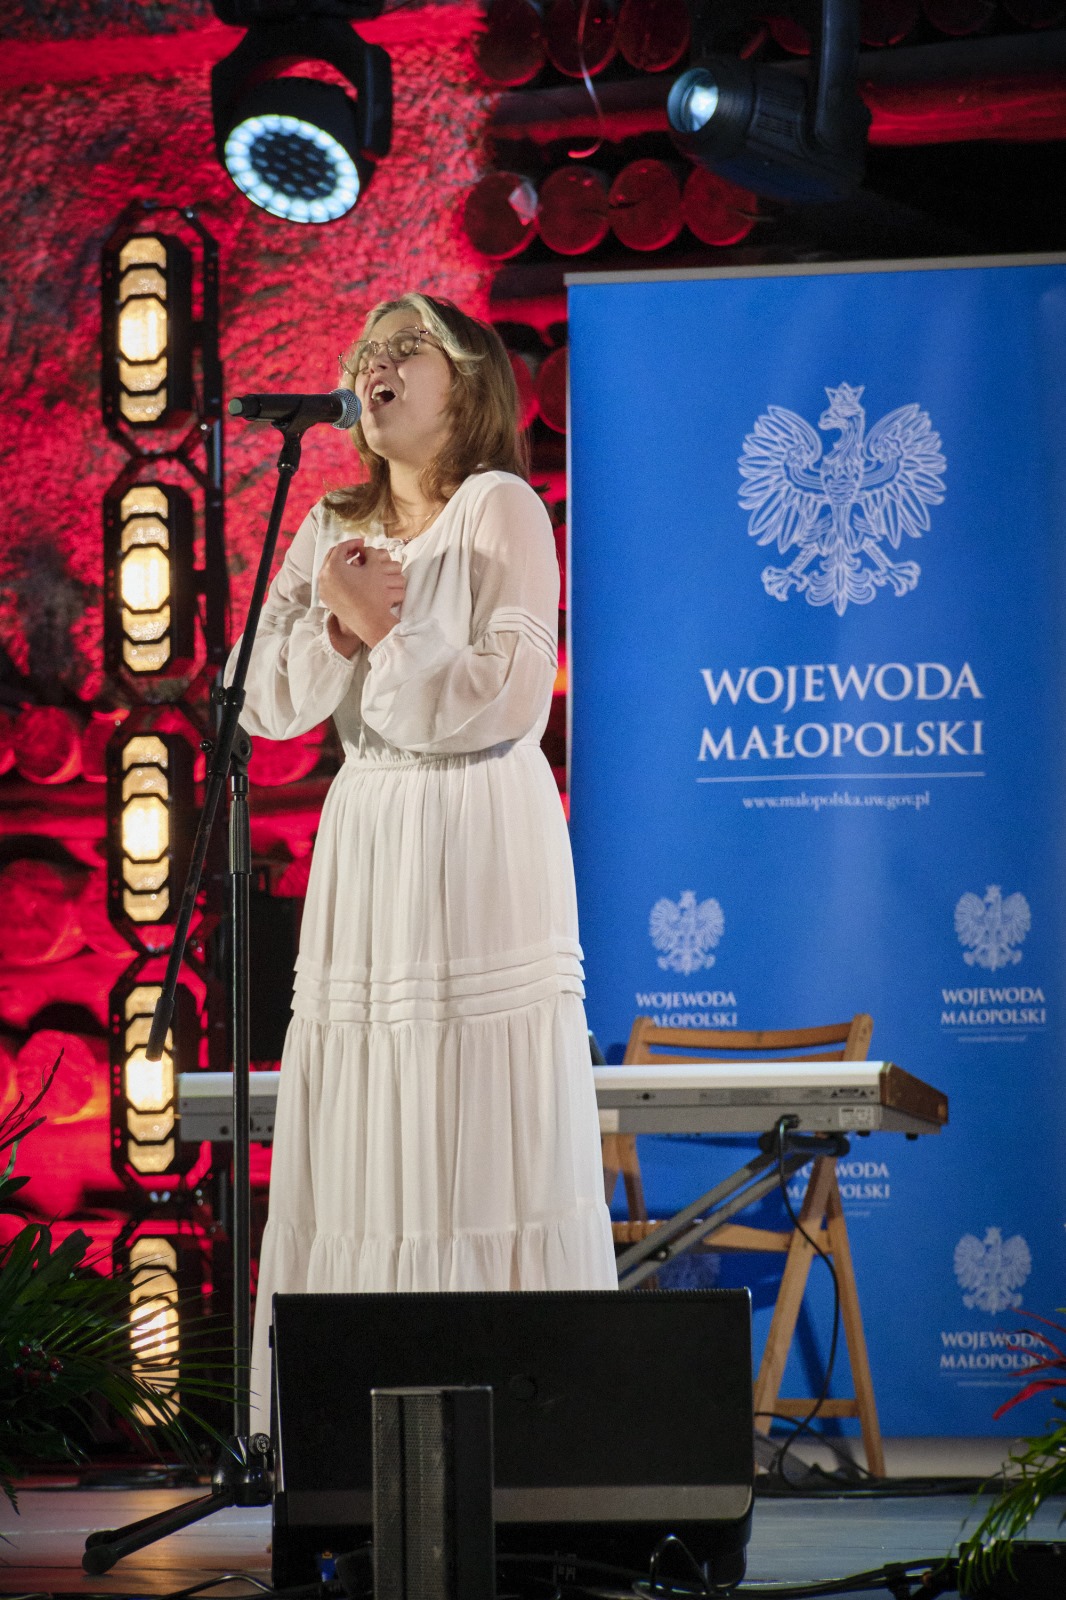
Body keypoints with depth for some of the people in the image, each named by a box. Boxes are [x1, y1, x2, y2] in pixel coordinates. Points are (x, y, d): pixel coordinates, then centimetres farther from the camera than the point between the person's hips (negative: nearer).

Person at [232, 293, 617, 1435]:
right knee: (361, 1118, 2)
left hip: (483, 837, -6)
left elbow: (513, 699, -13)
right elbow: (269, 708, 6)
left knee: (486, 1116, -6)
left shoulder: (499, 508, -4)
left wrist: (385, 624, -12)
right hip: (365, 838, 6)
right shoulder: (331, 530, 13)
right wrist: (342, 622, -9)